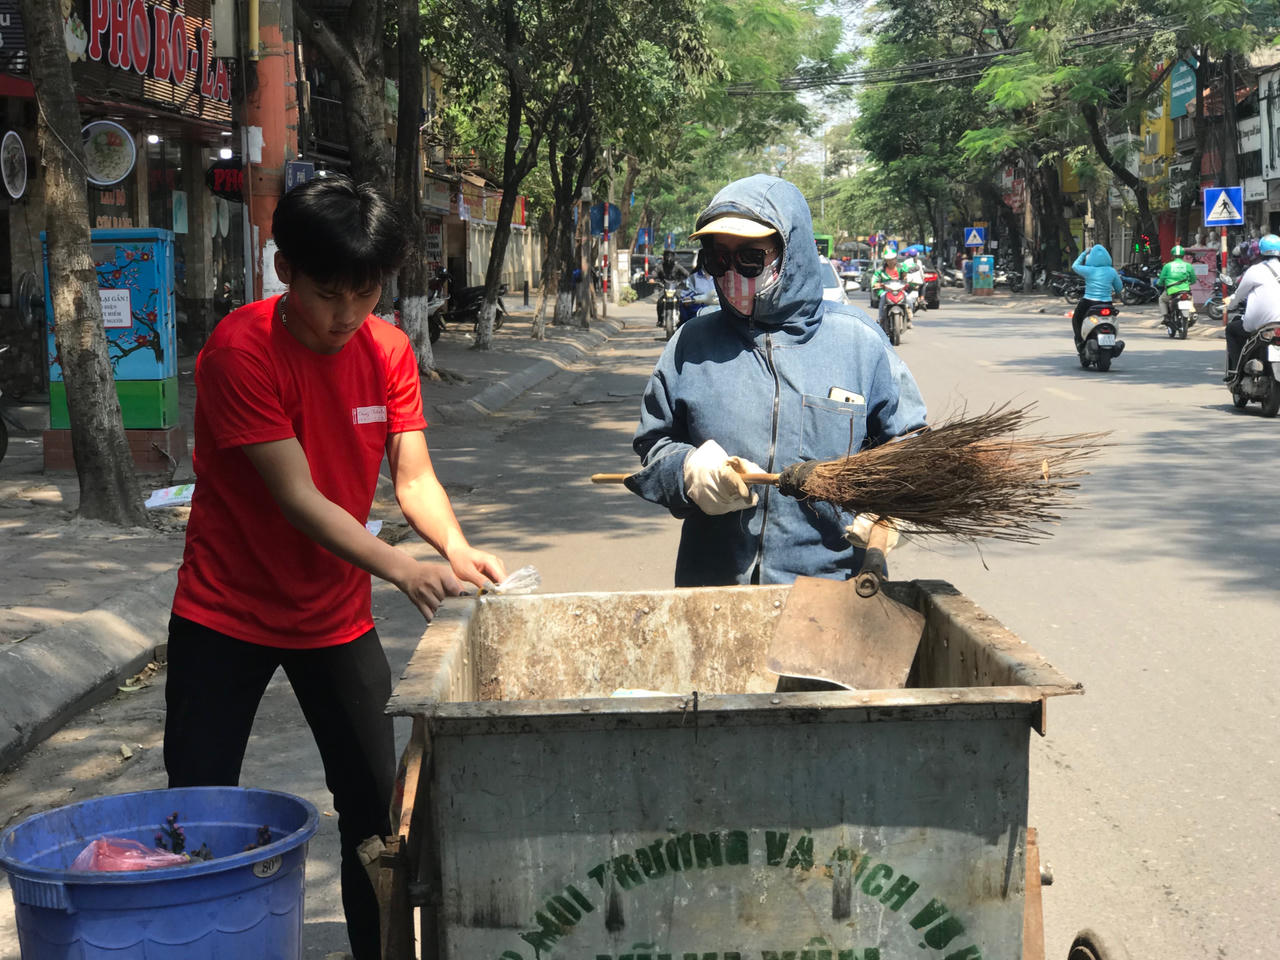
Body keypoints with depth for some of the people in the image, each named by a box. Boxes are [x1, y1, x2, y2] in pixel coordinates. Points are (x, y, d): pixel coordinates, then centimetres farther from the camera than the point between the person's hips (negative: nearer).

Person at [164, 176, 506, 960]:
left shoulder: (388, 351, -4)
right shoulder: (242, 351, -21)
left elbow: (414, 475, -6)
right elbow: (298, 498, -25)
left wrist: (456, 548, -27)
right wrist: (402, 570, -35)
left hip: (338, 615, 4)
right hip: (227, 613, -4)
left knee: (374, 803, 6)